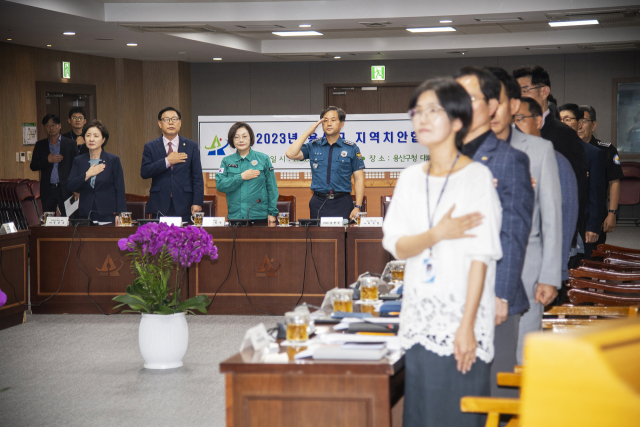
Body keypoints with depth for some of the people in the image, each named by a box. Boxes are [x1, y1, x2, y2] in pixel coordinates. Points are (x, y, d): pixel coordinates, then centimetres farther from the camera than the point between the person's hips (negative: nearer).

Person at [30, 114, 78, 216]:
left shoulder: (70, 144, 4)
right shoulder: (40, 145, 11)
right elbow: (33, 166, 7)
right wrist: (47, 161, -11)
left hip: (65, 189, -2)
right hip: (47, 190, 2)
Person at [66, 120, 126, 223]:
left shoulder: (113, 160, 2)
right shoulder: (78, 161, 10)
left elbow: (120, 191, -1)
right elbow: (70, 187, 1)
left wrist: (120, 217, -9)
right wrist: (87, 174, -11)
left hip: (108, 215, -2)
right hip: (85, 216, 2)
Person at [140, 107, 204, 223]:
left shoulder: (192, 146, 9)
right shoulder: (150, 147, 9)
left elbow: (198, 177, 5)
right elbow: (144, 173, -3)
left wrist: (197, 203, -5)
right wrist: (167, 161, -11)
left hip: (184, 207, 0)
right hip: (160, 207, 0)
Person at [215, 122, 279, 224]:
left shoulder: (263, 159, 4)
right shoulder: (227, 161, 8)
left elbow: (272, 188, 4)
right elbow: (220, 185, -3)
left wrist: (272, 213, 0)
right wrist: (241, 177, -10)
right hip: (235, 216, 1)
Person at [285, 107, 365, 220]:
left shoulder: (351, 149, 5)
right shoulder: (313, 147, 9)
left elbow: (359, 179, 3)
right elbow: (291, 154, -5)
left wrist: (357, 207, -7)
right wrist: (308, 132, -2)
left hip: (342, 203, -1)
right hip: (318, 204, 1)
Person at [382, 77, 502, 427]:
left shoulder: (477, 177, -5)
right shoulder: (410, 178, 11)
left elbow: (481, 256, -11)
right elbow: (395, 245, 4)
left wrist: (467, 325, -17)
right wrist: (435, 235, -17)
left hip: (460, 318, -5)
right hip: (418, 319, 5)